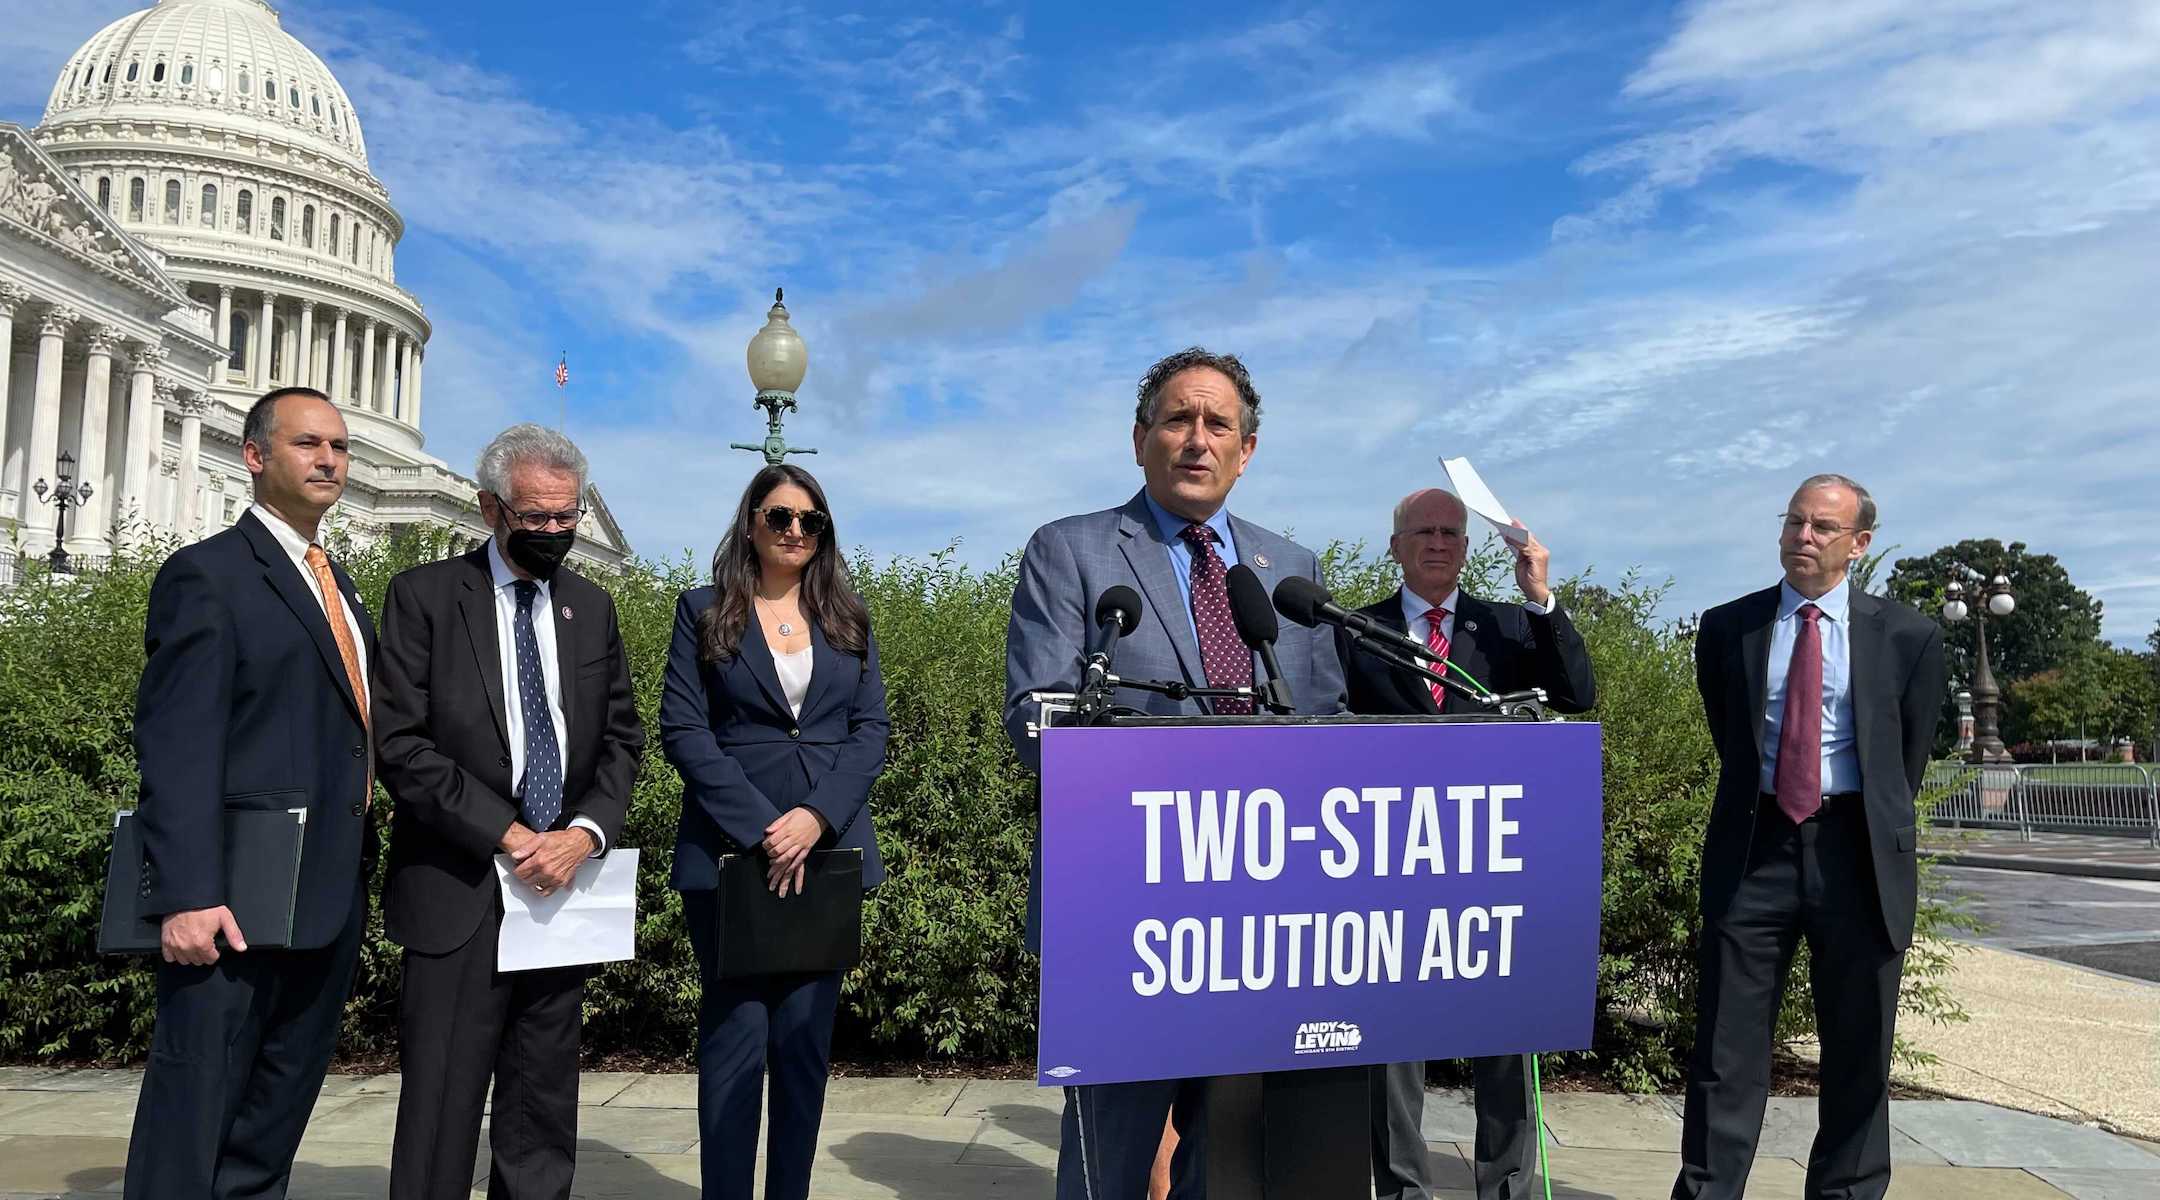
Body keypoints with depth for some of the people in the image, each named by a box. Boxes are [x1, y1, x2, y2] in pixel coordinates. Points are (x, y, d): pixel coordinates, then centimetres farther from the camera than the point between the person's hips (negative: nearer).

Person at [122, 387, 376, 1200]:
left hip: (328, 903, 8)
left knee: (272, 1127, 14)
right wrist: (188, 897, -22)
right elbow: (176, 746, -14)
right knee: (191, 1121, 1)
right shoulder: (208, 574, -6)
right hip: (238, 902, -7)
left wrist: (356, 882, 13)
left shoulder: (338, 585, 18)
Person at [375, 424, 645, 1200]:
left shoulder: (592, 607, 12)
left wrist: (586, 832, -7)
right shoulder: (425, 596, -1)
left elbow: (621, 738, 11)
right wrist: (507, 836, -13)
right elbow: (403, 744, -8)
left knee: (543, 1117, 10)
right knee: (441, 1108, 0)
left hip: (563, 885, 4)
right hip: (461, 891, -4)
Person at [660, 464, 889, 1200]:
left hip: (829, 852, 3)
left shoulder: (848, 619, 13)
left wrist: (817, 816, -11)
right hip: (730, 854, -2)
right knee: (734, 1040, -1)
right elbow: (682, 729, -3)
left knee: (807, 1042, 5)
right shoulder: (704, 612, 5)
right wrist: (762, 828, -13)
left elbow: (872, 728, 5)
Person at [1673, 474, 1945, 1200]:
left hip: (1857, 850, 0)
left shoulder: (1907, 637, 2)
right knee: (1728, 1044, 3)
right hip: (1755, 845, 0)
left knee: (1857, 1050, 10)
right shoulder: (1726, 628, 4)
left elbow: (1910, 757, 11)